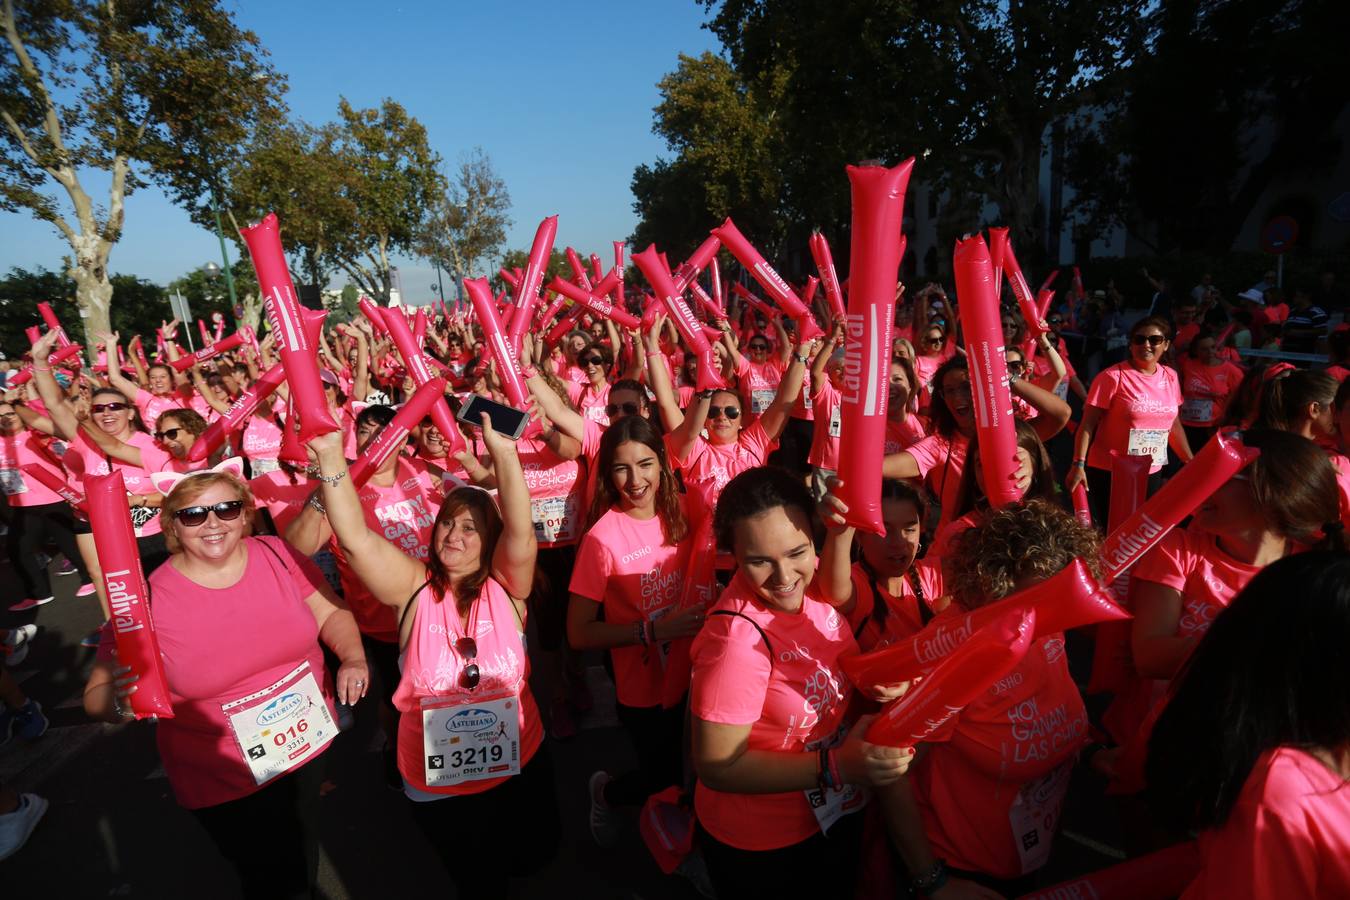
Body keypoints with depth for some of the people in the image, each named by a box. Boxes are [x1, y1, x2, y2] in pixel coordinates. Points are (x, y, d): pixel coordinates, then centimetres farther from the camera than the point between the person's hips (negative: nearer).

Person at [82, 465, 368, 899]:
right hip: (226, 782, -3)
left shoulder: (278, 555, -12)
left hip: (310, 743, 3)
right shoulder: (147, 601, -19)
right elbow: (97, 696, -10)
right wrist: (122, 701, -32)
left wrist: (353, 656, -19)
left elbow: (331, 611, -2)